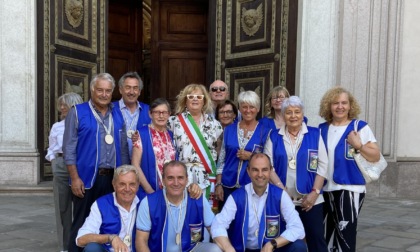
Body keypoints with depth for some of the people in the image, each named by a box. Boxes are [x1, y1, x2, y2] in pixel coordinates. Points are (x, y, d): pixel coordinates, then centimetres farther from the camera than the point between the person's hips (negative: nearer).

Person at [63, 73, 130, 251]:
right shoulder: (77, 112, 0)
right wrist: (74, 178, -11)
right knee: (82, 223, 4)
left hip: (112, 178, 4)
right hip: (86, 178, -4)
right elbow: (69, 148, -5)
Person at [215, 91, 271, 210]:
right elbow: (221, 159, 8)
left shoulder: (265, 132, -1)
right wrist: (218, 184, 1)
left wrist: (251, 156, -15)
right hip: (228, 186, 2)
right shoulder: (229, 130, 7)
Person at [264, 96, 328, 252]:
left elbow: (322, 165, 0)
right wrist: (281, 189, -11)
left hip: (310, 199, 0)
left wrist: (315, 192, -9)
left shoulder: (315, 134, 4)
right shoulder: (274, 136, 5)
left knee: (316, 238, 3)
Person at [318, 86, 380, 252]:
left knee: (345, 233, -5)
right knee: (325, 235, 13)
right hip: (325, 189, 5)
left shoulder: (360, 127, -2)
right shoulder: (322, 129, 10)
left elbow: (376, 157, -4)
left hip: (350, 189, -5)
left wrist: (358, 145, -18)